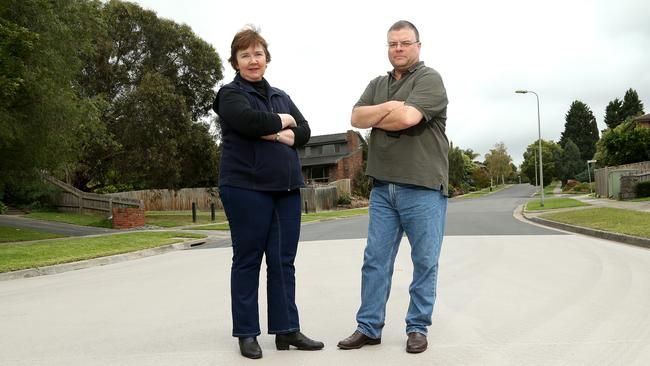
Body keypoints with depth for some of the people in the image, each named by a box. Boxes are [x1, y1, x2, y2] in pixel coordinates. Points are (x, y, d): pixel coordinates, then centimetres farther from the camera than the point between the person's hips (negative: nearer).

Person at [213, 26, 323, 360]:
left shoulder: (280, 95, 18)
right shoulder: (231, 94, 0)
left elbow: (304, 132, 7)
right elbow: (248, 120, -22)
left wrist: (279, 135, -12)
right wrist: (282, 122, -5)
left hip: (286, 189, 6)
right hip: (246, 188, -5)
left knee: (283, 261, 7)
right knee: (247, 261, 3)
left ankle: (286, 328, 16)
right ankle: (246, 333, 13)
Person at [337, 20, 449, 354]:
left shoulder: (429, 79, -2)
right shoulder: (377, 84, 17)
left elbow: (408, 117, -19)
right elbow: (357, 118, 3)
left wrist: (376, 117, -2)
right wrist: (388, 107, -11)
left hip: (423, 188, -5)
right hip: (382, 187, 5)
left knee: (424, 262, 3)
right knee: (375, 259, 6)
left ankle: (417, 328, 16)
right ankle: (368, 327, 14)